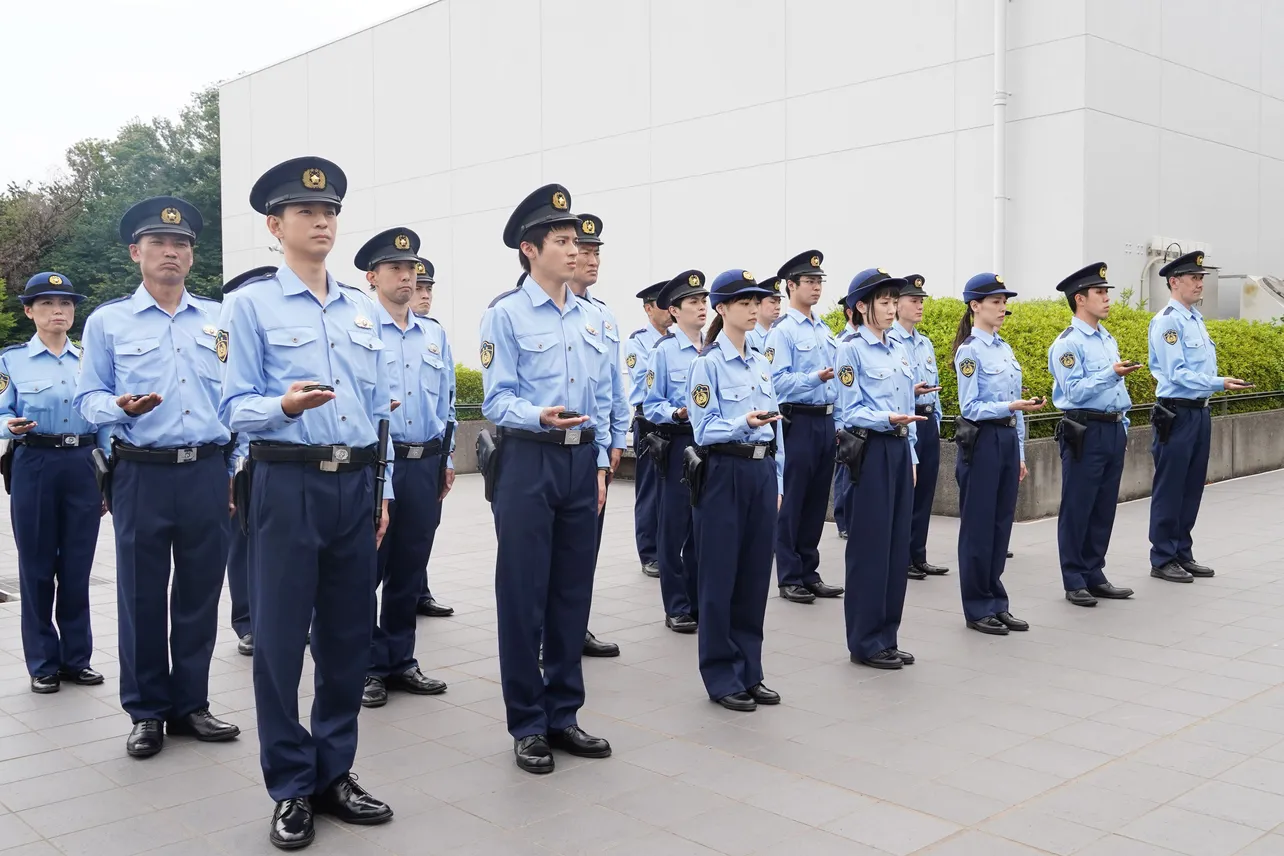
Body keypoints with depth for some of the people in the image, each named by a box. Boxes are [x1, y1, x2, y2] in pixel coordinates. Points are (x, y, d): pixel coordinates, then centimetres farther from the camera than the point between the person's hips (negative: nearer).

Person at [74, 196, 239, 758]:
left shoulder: (218, 319, 11)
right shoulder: (107, 321, 5)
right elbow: (88, 399, 3)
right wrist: (120, 408, -19)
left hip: (208, 473, 2)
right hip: (142, 475, -2)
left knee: (200, 594, 8)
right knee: (142, 596, 5)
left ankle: (191, 705, 22)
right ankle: (147, 712, 19)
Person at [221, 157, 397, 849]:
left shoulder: (362, 308, 13)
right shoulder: (253, 304, 0)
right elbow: (235, 408, -5)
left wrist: (384, 489, 13)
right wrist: (285, 406, -25)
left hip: (357, 485, 5)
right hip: (288, 484, -4)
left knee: (349, 636, 10)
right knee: (280, 637, 1)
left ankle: (334, 775, 24)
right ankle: (291, 790, 16)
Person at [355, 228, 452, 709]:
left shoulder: (434, 335, 13)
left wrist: (446, 460, 16)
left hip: (425, 464, 5)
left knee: (410, 571, 12)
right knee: (366, 569, 3)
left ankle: (400, 662, 23)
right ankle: (366, 666, 15)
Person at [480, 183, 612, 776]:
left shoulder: (589, 319, 12)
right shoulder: (505, 314, -6)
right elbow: (496, 400, -11)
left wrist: (601, 464, 10)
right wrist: (539, 418, -30)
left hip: (581, 461, 6)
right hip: (528, 461, -6)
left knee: (573, 593, 11)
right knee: (523, 595, 2)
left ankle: (564, 715, 24)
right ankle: (527, 725, 14)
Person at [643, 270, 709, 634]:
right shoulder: (664, 350, -4)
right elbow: (652, 406, -4)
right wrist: (678, 413, -22)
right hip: (679, 444, -4)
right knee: (677, 527, 3)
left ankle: (702, 602, 21)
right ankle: (677, 607, 13)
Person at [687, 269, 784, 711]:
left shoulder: (761, 362, 13)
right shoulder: (707, 363, -7)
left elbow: (776, 426, 15)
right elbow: (705, 430, -12)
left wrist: (777, 481, 13)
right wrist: (742, 424, -30)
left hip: (762, 472, 7)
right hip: (725, 473, -6)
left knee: (755, 575, 10)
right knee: (720, 577, 1)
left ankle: (749, 672, 20)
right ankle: (721, 677, 12)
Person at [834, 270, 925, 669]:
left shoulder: (900, 350, 14)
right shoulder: (851, 350, -7)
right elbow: (850, 412, -11)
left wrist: (912, 454, 15)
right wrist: (886, 419, -26)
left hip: (900, 449, 7)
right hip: (870, 450, -7)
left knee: (898, 544, 9)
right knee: (870, 545, -2)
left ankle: (887, 637, 19)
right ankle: (865, 642, 8)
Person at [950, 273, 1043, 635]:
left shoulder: (1005, 348, 13)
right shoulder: (969, 351, -9)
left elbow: (1015, 405, 15)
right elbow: (970, 408, -13)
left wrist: (1020, 453, 14)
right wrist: (1012, 406, -25)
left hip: (1007, 440, 7)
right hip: (981, 441, -7)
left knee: (1001, 524, 11)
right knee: (978, 525, 1)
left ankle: (996, 602, 20)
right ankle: (978, 609, 10)